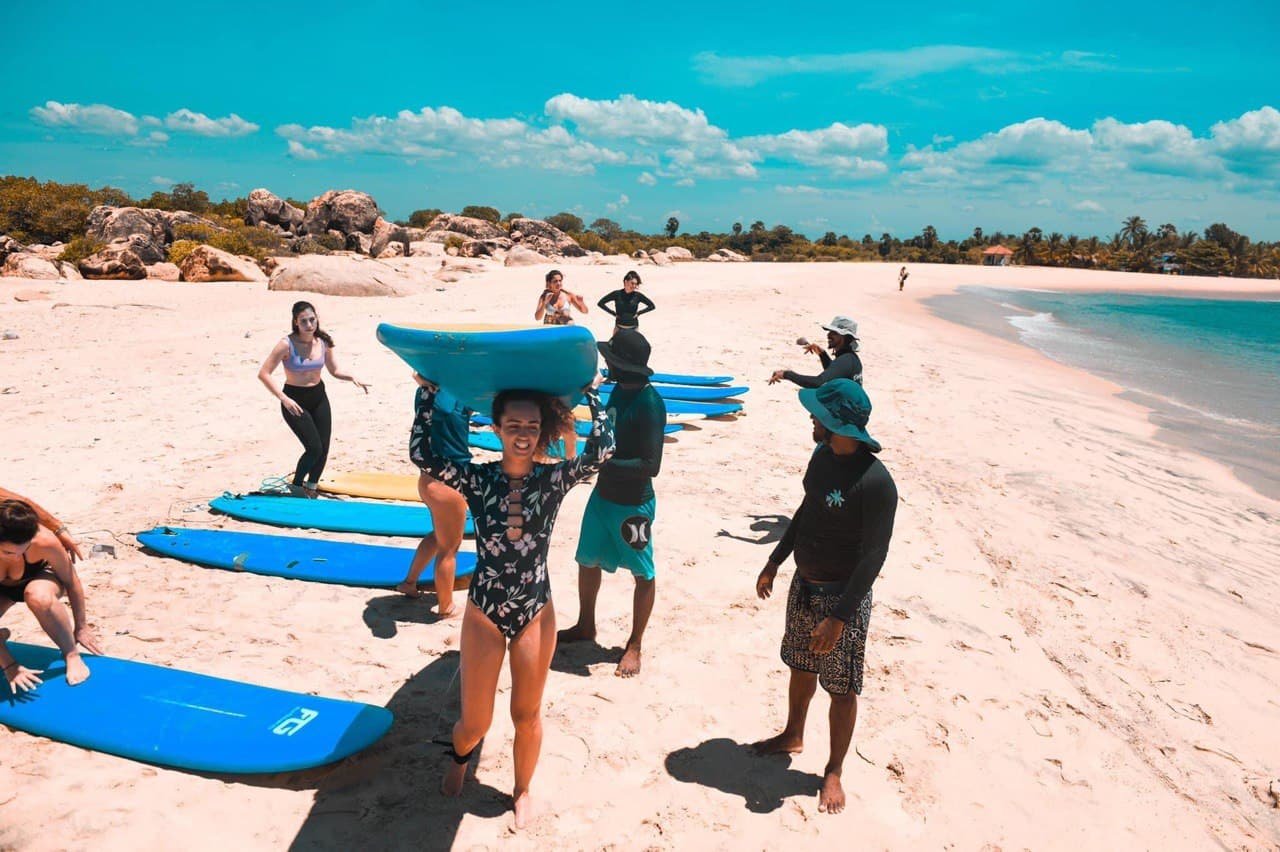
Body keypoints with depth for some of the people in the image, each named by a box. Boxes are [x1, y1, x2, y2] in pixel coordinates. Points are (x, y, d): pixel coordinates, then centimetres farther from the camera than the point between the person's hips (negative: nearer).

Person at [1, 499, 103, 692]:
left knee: (38, 596, -38)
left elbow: (72, 581, -19)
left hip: (40, 576, -2)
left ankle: (72, 655, -17)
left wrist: (81, 627, -7)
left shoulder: (44, 542, -37)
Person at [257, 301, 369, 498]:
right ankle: (297, 485, 13)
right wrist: (283, 398, -27)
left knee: (323, 449, 4)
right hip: (294, 400, -5)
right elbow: (263, 374, -18)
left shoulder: (323, 342, -4)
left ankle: (311, 488, 26)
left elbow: (334, 370, 9)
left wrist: (351, 378, -11)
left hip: (318, 397, 5)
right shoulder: (287, 344, -18)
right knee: (314, 448, -12)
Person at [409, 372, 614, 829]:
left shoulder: (553, 480, -10)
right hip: (483, 612, 0)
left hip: (536, 614, 1)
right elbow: (421, 452, -20)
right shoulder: (477, 480, -10)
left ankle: (522, 789, 44)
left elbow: (602, 448, -23)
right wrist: (427, 392, -16)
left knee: (527, 714, 17)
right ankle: (459, 759, 50)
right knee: (475, 722, 12)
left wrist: (590, 392, -16)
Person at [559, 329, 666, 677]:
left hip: (633, 503, -9)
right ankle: (585, 625, 41)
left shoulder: (649, 403, -22)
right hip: (603, 494, 9)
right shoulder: (619, 390, 3)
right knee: (587, 561, 20)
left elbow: (651, 465, -25)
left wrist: (603, 464, -28)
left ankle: (634, 647, 22)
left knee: (642, 574, 8)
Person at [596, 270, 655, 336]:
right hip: (619, 328, 0)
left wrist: (638, 313, 0)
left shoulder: (638, 295, -4)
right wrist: (613, 313, -2)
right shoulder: (617, 294, -5)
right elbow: (600, 303, 1)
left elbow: (652, 306, 6)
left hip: (633, 328, 0)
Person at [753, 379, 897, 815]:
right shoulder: (822, 457, -1)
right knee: (801, 666, 25)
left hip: (843, 595, -8)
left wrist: (839, 617, -25)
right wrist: (774, 563, 18)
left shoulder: (875, 482, -26)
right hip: (804, 584, 8)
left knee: (842, 688, 8)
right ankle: (793, 735, 47)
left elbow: (874, 557, -24)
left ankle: (834, 772, 27)